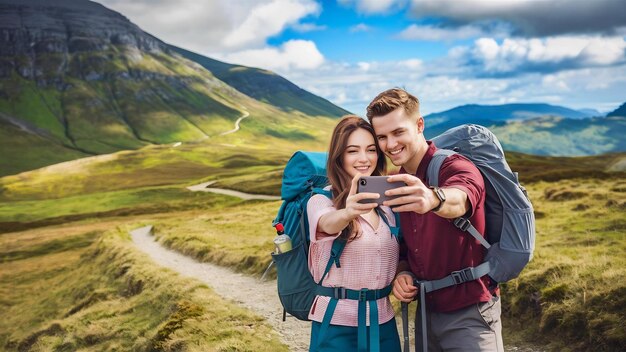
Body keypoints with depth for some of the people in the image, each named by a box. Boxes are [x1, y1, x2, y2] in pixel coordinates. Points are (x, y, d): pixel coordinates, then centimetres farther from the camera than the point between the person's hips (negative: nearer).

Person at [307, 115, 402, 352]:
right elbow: (329, 223, -31)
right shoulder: (321, 200, -9)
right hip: (337, 324, -4)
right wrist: (348, 213, -51)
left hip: (383, 322, 4)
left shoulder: (385, 200, 5)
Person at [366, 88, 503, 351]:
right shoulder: (397, 183, 4)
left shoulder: (455, 167, -16)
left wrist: (433, 199, -62)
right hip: (426, 312, 6)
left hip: (469, 315, -6)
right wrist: (402, 272, -8)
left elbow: (458, 200, -40)